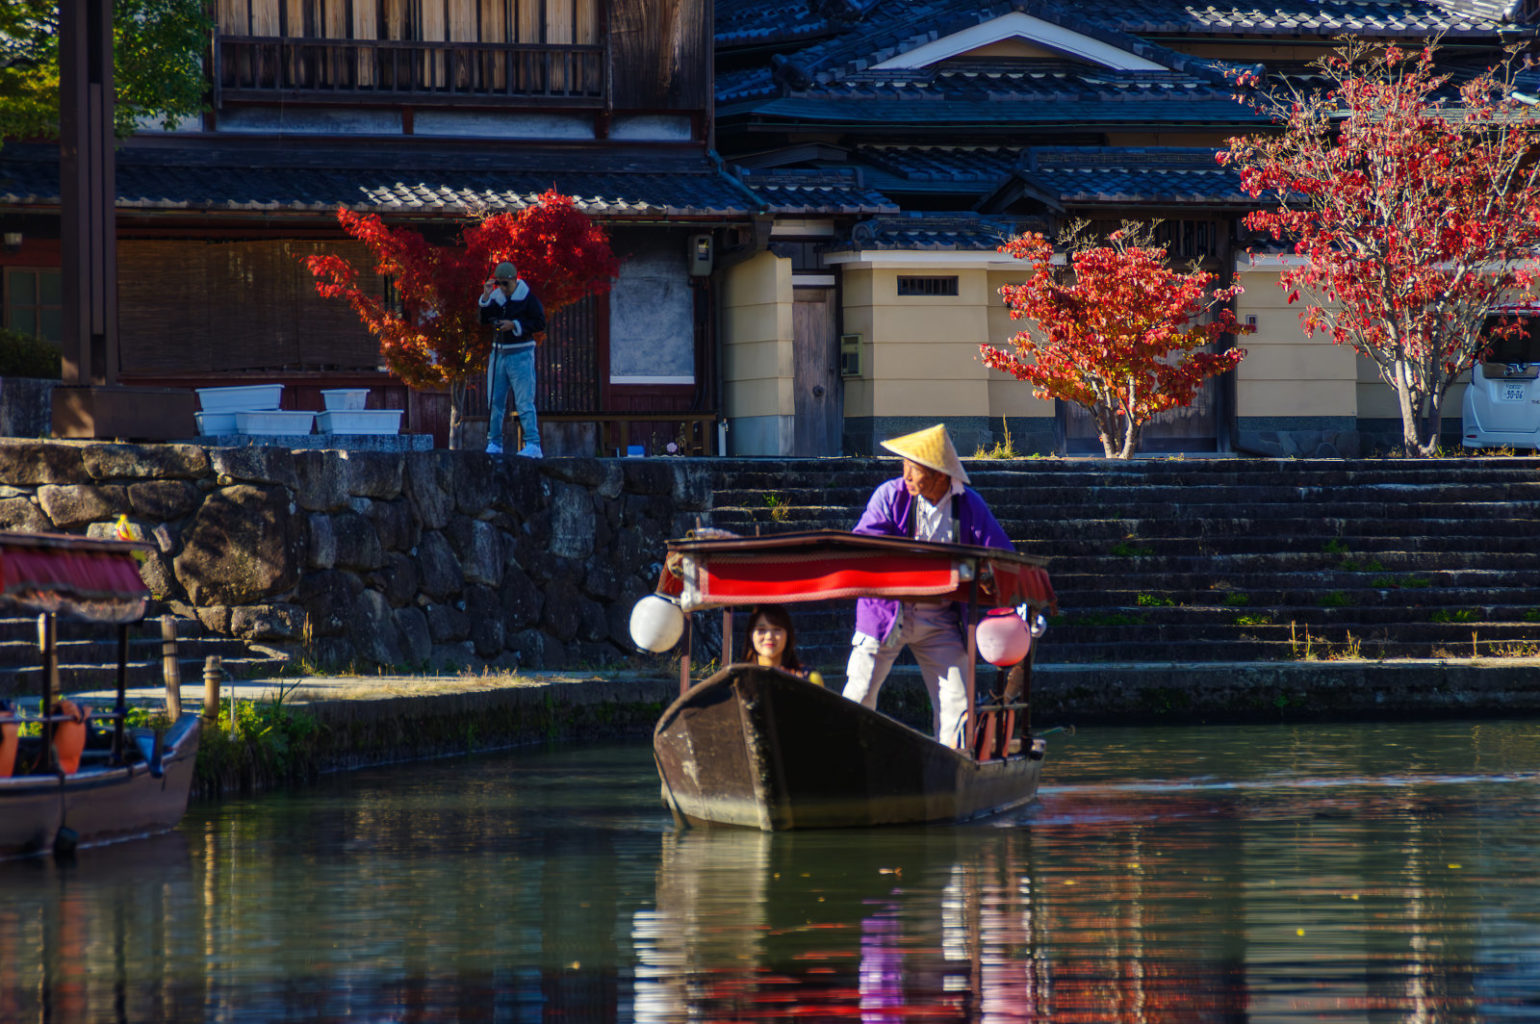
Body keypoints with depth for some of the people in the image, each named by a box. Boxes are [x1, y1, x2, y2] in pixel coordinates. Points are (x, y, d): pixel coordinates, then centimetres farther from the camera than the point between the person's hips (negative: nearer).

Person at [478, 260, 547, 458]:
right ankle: (494, 443, 13)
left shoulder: (527, 298, -7)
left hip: (521, 354, -6)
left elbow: (540, 323, -9)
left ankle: (533, 445, -15)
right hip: (499, 353, 6)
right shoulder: (496, 296, 7)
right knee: (495, 401, 7)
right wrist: (485, 298, -8)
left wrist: (515, 325, -18)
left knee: (524, 402, -12)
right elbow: (484, 320, 3)